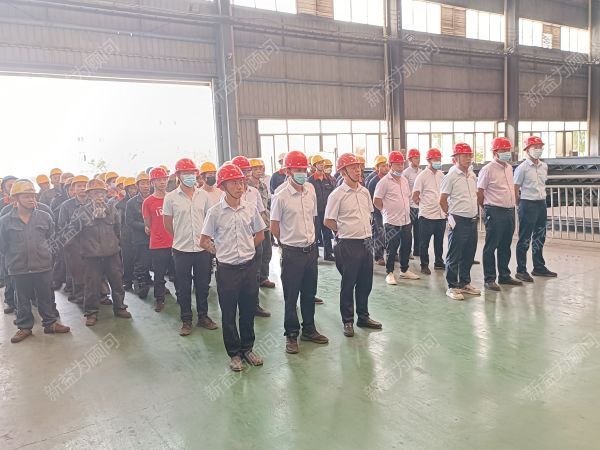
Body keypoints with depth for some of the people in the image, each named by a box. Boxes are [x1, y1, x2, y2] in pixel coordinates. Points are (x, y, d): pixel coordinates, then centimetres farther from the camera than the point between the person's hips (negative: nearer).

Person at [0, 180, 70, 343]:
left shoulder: (45, 217, -1)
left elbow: (52, 237, 11)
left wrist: (46, 251, 6)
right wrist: (13, 258, 8)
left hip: (43, 266, 1)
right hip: (18, 269, -1)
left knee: (46, 297, 11)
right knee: (22, 300, 12)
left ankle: (50, 323, 24)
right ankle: (24, 327, 25)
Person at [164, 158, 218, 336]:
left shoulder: (203, 195, 3)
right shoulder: (171, 197, -5)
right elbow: (167, 223, 4)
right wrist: (180, 238, 9)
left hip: (202, 248, 2)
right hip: (182, 249, -2)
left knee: (203, 284, 12)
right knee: (183, 287, 7)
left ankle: (203, 316, 26)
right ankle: (186, 320, 20)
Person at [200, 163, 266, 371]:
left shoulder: (250, 209, -1)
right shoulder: (215, 212, -8)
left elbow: (260, 234, 13)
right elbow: (204, 241, -1)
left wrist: (247, 249, 8)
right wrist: (222, 252, 2)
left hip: (249, 266, 3)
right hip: (227, 269, -2)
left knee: (248, 311, 13)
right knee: (229, 314, 9)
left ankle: (247, 349, 31)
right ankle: (234, 353, 24)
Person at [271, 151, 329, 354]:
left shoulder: (311, 194, 5)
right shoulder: (281, 198, -12)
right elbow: (274, 227, -5)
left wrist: (309, 240, 13)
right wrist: (291, 241, 5)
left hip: (311, 250, 6)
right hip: (292, 253, -5)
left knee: (309, 293, 16)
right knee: (291, 296, 5)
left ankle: (309, 330, 32)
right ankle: (291, 335, 19)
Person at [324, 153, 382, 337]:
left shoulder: (364, 191, 7)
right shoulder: (337, 195, -12)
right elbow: (328, 221, -8)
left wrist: (364, 230, 11)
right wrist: (346, 231, 0)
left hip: (366, 242, 6)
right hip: (348, 245, -6)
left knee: (365, 282, 15)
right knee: (348, 284, 6)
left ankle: (363, 317, 30)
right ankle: (348, 321, 19)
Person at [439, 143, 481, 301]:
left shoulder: (472, 175, 11)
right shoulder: (451, 176, -11)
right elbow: (442, 200, -8)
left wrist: (476, 213, 14)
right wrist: (452, 215, 1)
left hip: (473, 221, 7)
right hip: (458, 221, -7)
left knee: (469, 255, 15)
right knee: (454, 256, 1)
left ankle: (465, 283, 28)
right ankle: (452, 287, 10)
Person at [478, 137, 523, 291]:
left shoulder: (509, 168, 13)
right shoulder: (488, 169, -11)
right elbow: (479, 193, -9)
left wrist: (512, 206, 18)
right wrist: (488, 209, 2)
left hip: (510, 211, 7)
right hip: (494, 213, -7)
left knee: (505, 246, 15)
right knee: (491, 247, 0)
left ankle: (504, 275, 25)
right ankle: (489, 279, 6)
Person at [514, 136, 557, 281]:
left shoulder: (544, 166, 9)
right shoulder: (522, 168, -11)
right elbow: (515, 189, -9)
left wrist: (542, 199, 13)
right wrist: (522, 205, -3)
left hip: (542, 204, 7)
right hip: (528, 205, -7)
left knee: (540, 237, 15)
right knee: (525, 239, -1)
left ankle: (539, 267, 28)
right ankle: (521, 271, 7)